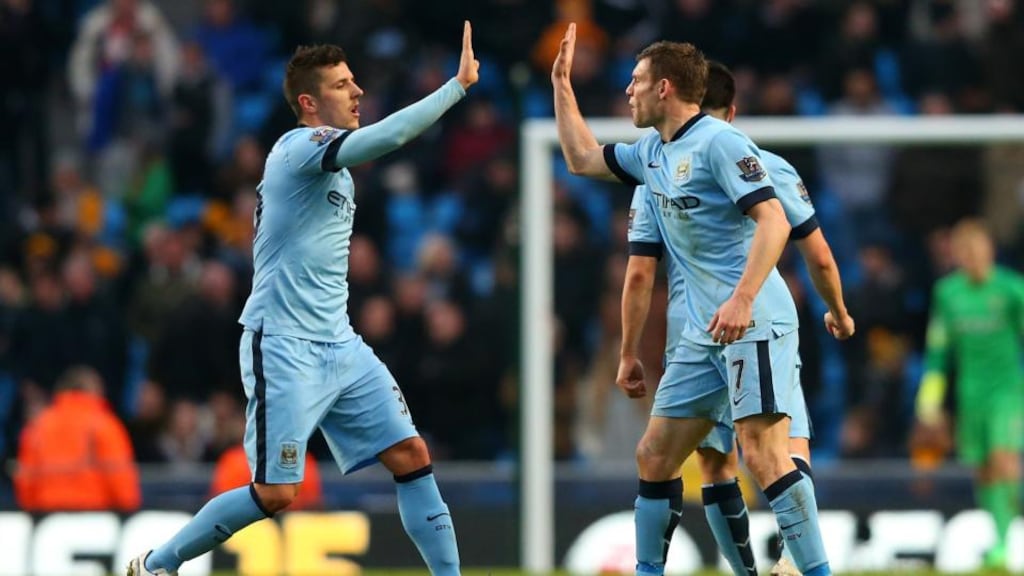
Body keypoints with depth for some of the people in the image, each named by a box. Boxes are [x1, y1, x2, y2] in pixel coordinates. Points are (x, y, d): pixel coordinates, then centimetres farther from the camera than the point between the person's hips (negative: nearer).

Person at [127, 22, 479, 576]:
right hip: (283, 348, -9)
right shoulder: (299, 146, -14)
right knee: (276, 494, -8)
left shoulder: (333, 166, 15)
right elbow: (386, 137, -30)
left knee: (411, 455, -1)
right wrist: (459, 83, -27)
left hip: (340, 346, 9)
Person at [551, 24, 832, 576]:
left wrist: (742, 300, -29)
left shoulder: (718, 141, -10)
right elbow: (582, 157, 34)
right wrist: (561, 83, 29)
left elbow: (773, 220, -19)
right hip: (703, 332, 9)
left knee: (763, 453, -19)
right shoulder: (652, 152, 16)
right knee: (653, 457, 8)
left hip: (753, 323, -9)